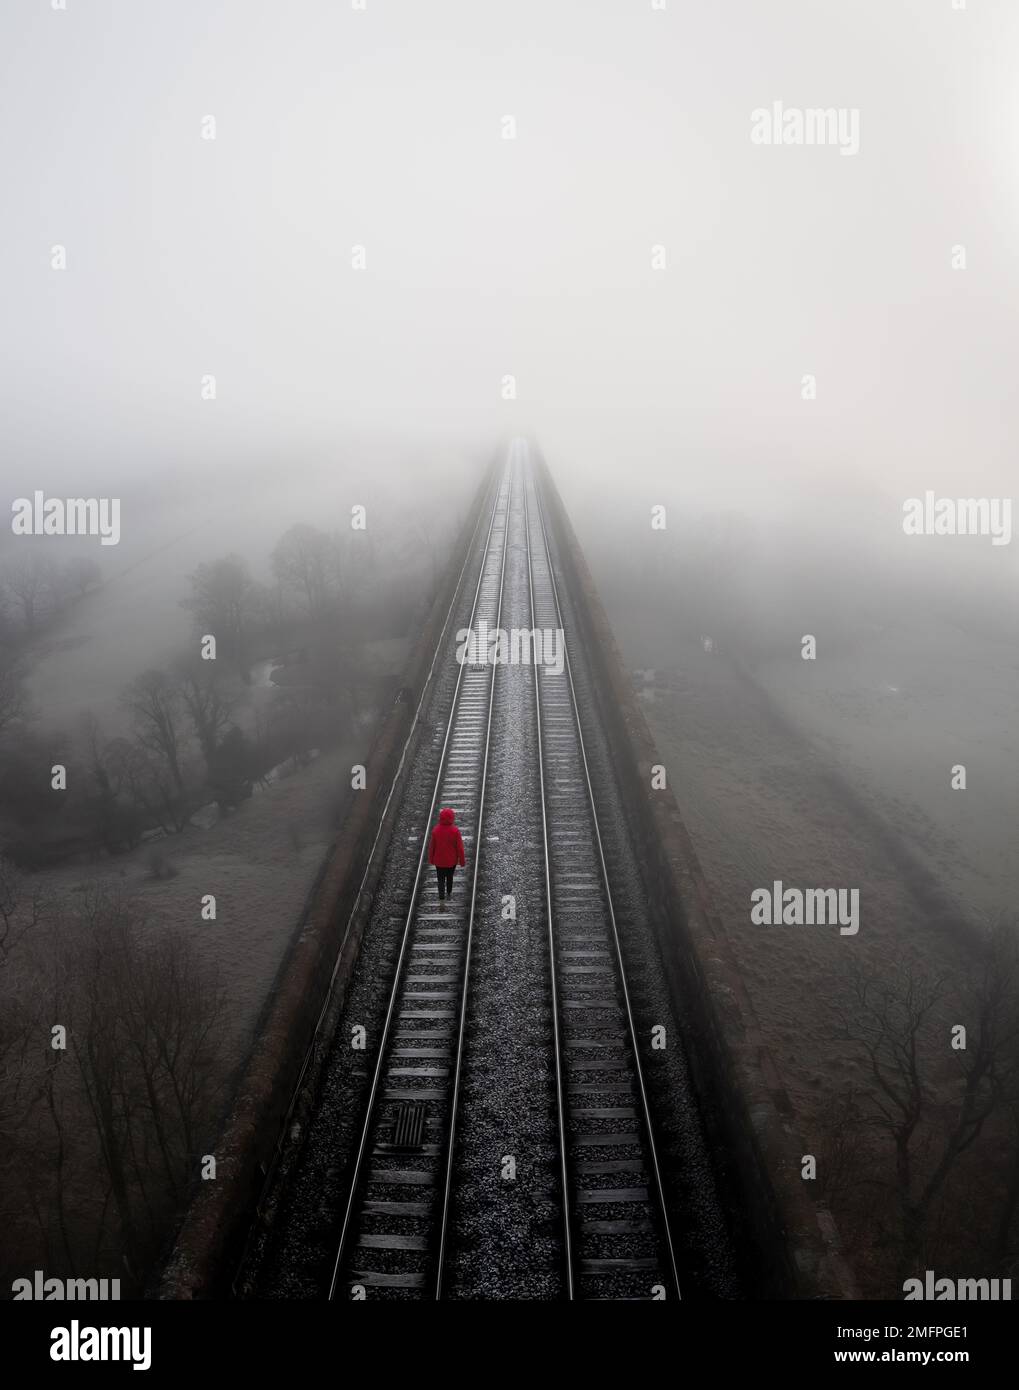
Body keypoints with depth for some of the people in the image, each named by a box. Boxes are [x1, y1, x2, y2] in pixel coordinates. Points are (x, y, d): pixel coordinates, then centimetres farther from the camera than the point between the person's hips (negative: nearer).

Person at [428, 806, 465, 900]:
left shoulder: (436, 830, -17)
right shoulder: (455, 831, -22)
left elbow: (432, 846, -6)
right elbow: (459, 847, -15)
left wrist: (431, 859, 11)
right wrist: (462, 861, -1)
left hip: (439, 860, 0)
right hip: (451, 860, 0)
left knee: (441, 879, 11)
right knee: (449, 877, 23)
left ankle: (441, 897, 5)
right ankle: (449, 893, 41)